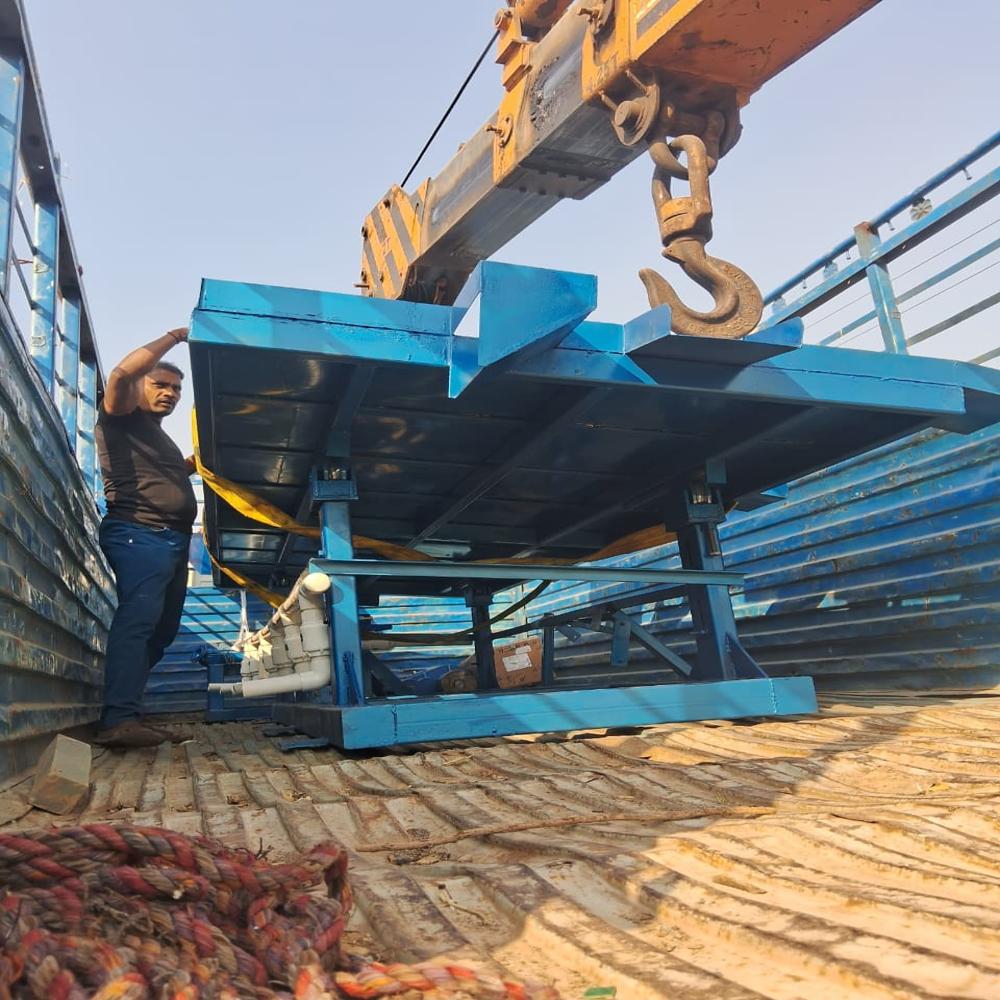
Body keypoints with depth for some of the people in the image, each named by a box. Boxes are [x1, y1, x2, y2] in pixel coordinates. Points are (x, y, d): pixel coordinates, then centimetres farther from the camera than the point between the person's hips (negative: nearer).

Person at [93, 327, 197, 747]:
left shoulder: (158, 436, 31)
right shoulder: (121, 417, 6)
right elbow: (121, 374, -14)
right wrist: (176, 336, -6)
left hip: (172, 540, 10)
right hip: (138, 534, -9)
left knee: (162, 628, 5)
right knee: (138, 617, -23)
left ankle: (122, 710, 9)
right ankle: (119, 720, -29)